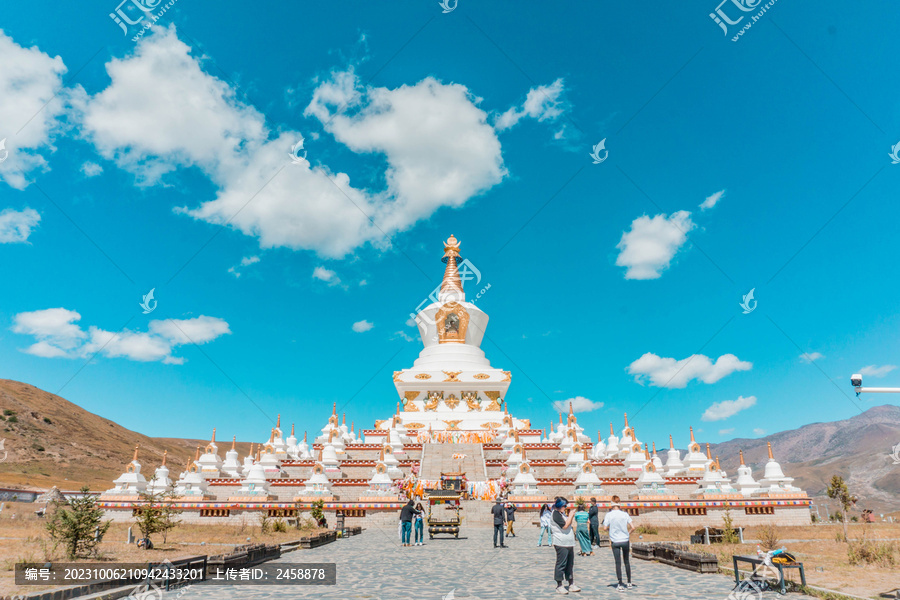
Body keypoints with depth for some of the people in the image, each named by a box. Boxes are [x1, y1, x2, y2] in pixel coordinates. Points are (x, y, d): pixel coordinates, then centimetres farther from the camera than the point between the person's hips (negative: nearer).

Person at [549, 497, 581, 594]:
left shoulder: (562, 513, 17)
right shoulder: (555, 514, -13)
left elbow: (569, 524, 20)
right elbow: (565, 525, -20)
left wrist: (570, 515, 7)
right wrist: (571, 515, -12)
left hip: (569, 543, 10)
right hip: (561, 543, -9)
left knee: (570, 564, 14)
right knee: (561, 564, -3)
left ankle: (571, 584, 24)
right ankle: (559, 586, 5)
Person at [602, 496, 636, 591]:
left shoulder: (609, 515, -8)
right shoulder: (625, 514, -4)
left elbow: (605, 528, -8)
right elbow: (633, 527, -6)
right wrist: (628, 533, 11)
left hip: (615, 541, -2)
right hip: (625, 541, 2)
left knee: (618, 563, 4)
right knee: (627, 561, 17)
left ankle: (620, 585, 5)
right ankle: (629, 583, 24)